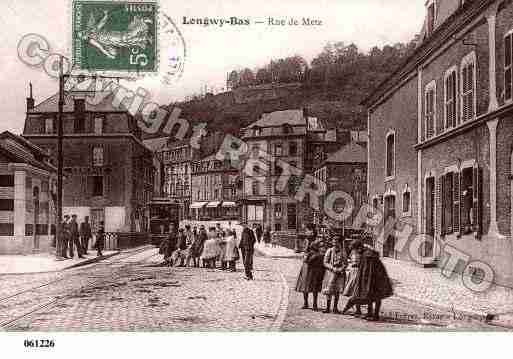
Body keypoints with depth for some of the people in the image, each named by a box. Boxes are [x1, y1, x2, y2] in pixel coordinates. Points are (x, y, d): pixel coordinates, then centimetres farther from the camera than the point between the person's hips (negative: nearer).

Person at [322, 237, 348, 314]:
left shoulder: (343, 252, 1)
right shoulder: (329, 251, -2)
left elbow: (345, 263, 4)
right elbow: (325, 263, -3)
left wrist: (341, 269, -13)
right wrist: (333, 268, -16)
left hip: (340, 273, 1)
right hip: (330, 272, -1)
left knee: (337, 291, 5)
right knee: (329, 291, -1)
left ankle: (335, 307, 17)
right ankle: (328, 307, 11)